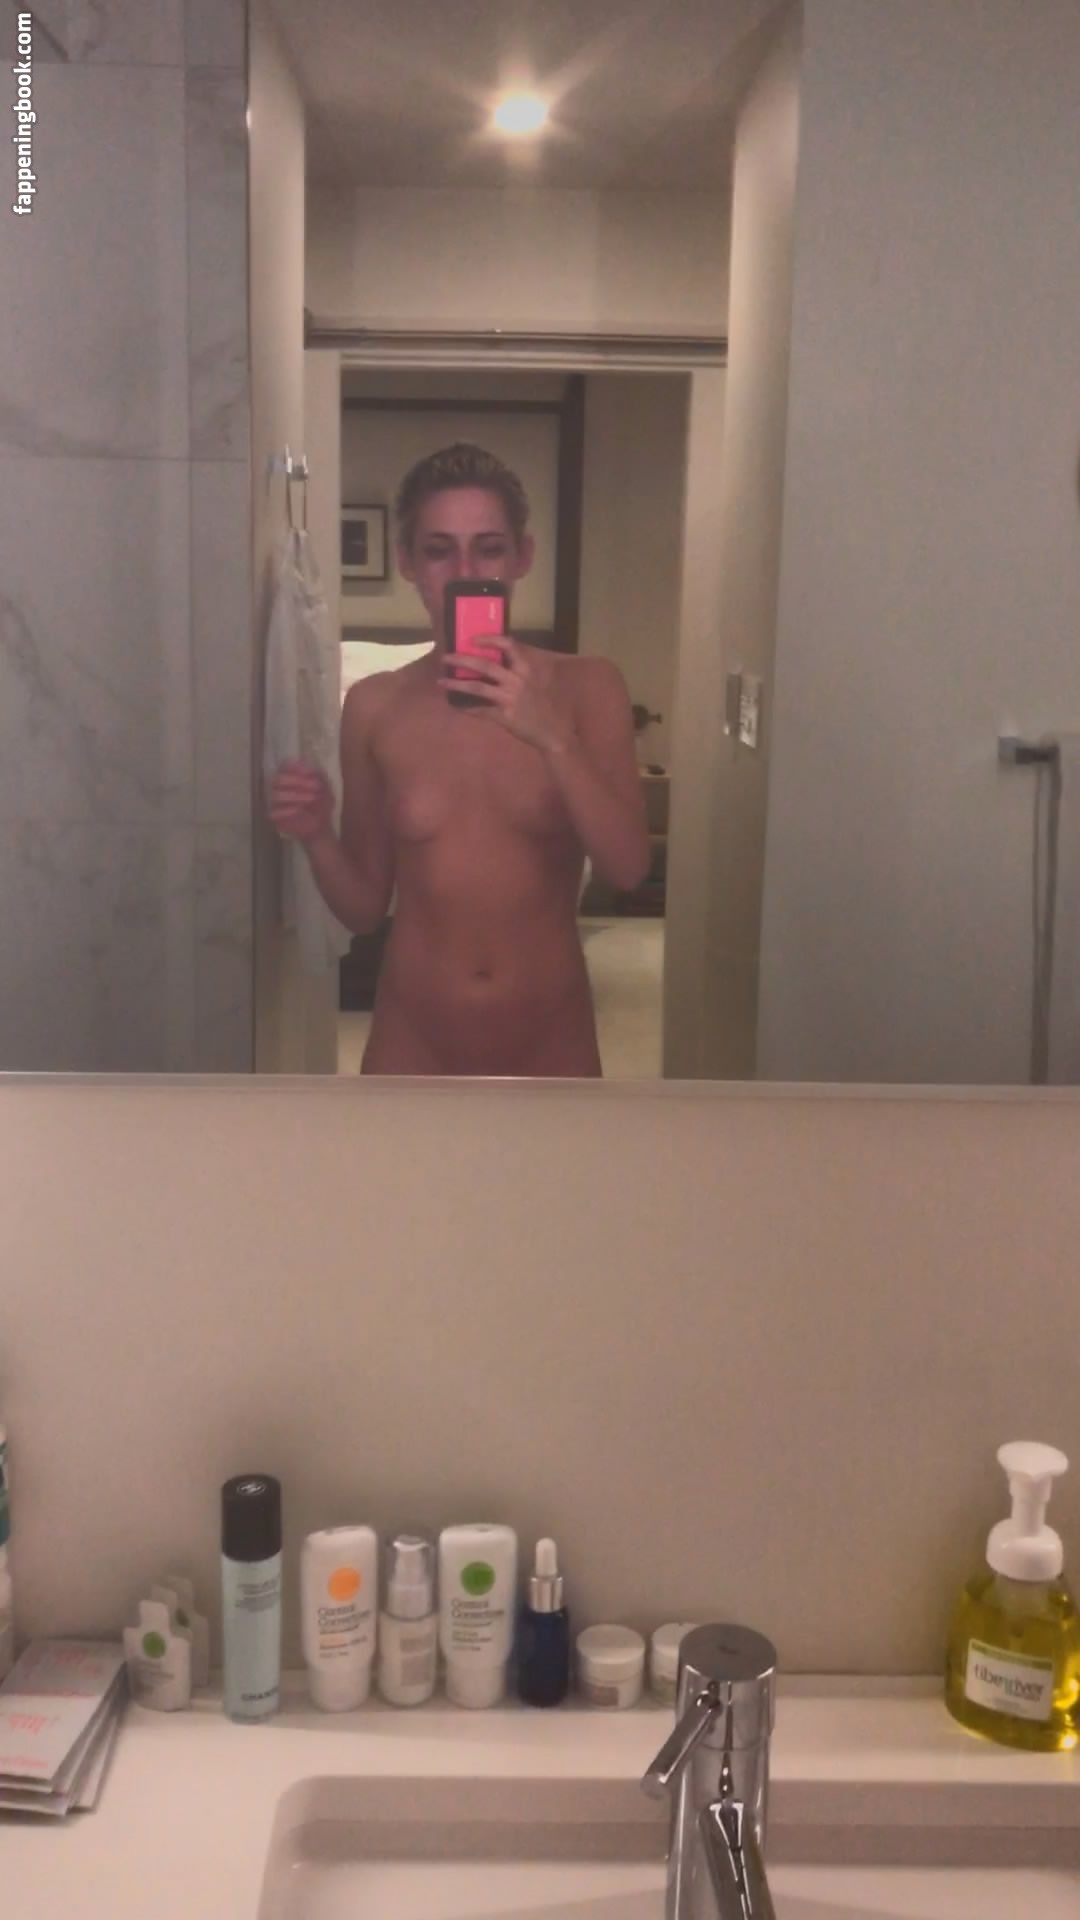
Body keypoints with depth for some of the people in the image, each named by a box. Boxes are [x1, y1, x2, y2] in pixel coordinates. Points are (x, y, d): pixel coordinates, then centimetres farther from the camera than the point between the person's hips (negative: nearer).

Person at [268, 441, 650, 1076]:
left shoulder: (586, 686, -5)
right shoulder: (374, 706, -1)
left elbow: (629, 866, -15)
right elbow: (364, 906, 5)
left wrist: (551, 738, -27)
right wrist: (317, 836, -15)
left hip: (548, 1051, 0)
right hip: (414, 1053, 1)